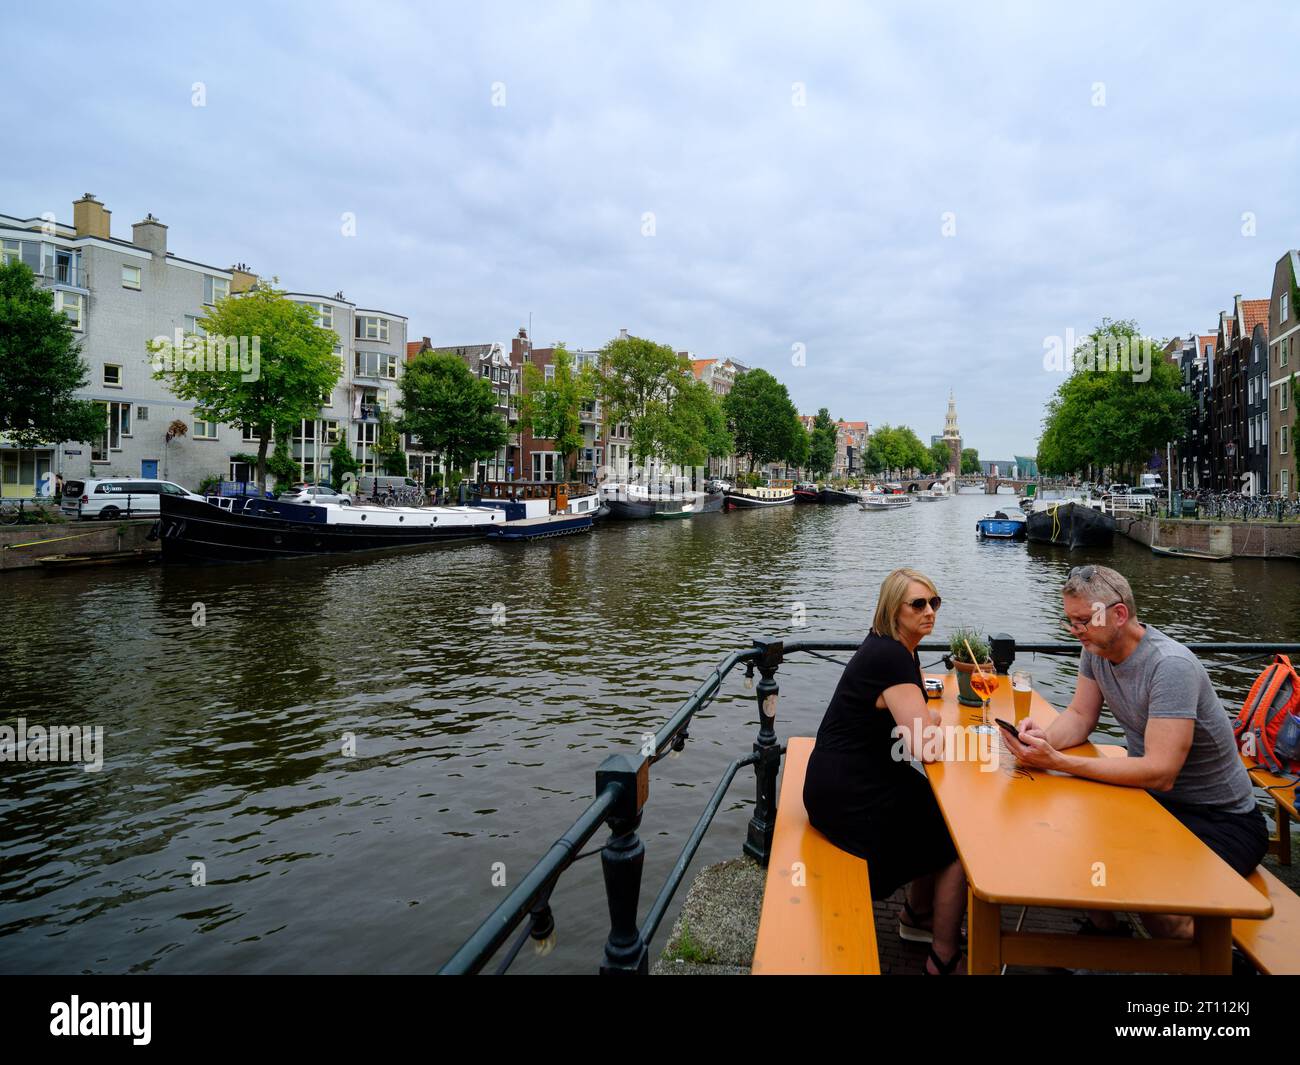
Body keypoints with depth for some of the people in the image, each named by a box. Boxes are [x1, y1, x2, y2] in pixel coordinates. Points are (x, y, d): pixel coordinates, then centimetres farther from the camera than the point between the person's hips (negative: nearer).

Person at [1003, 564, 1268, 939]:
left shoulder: (1171, 667, -29)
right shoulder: (1096, 648, -5)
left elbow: (1160, 774, -33)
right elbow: (1079, 717, 3)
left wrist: (1057, 761, -37)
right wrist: (1044, 738, -21)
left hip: (1222, 819, -7)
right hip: (1152, 796, 7)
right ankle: (1104, 929, 16)